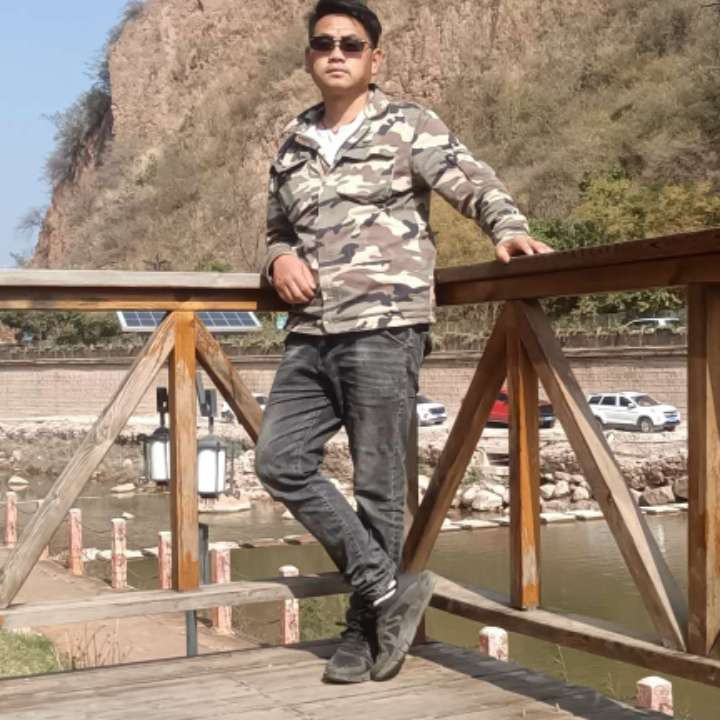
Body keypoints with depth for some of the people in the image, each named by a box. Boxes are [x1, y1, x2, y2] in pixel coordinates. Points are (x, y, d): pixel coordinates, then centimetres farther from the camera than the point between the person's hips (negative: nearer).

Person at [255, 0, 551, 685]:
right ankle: (389, 587, 4)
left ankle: (367, 630, 13)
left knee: (378, 485, -2)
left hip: (383, 326, -6)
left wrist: (508, 229, -27)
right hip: (311, 333, 6)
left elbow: (472, 180, -7)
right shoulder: (293, 141, 19)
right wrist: (279, 258, 4)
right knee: (279, 460, -4)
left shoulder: (406, 125, 4)